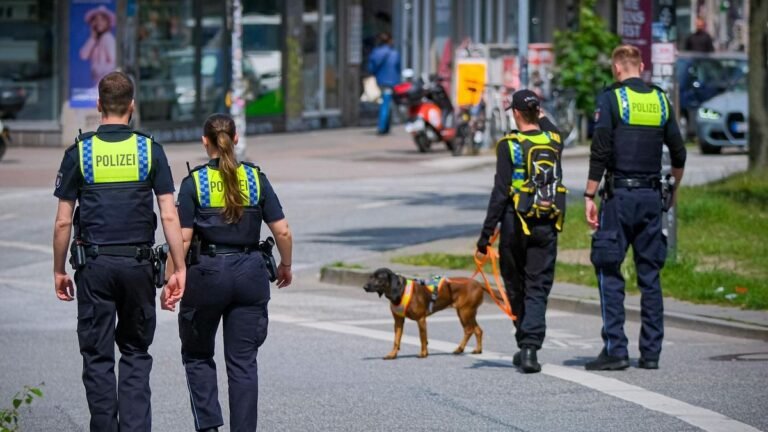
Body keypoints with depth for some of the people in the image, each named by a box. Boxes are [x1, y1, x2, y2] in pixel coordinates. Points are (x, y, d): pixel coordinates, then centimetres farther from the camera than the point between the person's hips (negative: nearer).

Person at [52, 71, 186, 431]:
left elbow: (63, 222, -1)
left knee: (98, 357, 5)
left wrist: (59, 270, 9)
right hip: (138, 262, 1)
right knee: (135, 353, 12)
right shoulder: (149, 150, 0)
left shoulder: (79, 152, -2)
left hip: (94, 263, -1)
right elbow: (169, 216, -5)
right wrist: (180, 269, -1)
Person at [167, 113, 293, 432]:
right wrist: (285, 265, 18)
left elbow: (182, 238, -9)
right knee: (243, 361, 6)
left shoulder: (194, 182, -5)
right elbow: (282, 231, 1)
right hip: (249, 274, 2)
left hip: (207, 273, -2)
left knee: (197, 355, 15)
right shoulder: (256, 178, 2)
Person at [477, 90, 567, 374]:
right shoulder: (553, 140, 3)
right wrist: (542, 117, 46)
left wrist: (486, 233, -9)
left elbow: (500, 191, -11)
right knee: (538, 289, 0)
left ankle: (525, 347, 23)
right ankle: (530, 349, -14)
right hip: (547, 225, 3)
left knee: (516, 288, 14)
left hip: (516, 223, -3)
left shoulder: (509, 145, -8)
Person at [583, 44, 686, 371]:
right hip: (652, 196, 5)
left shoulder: (611, 99, -6)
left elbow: (600, 152, -11)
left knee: (609, 272, -1)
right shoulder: (661, 100, 10)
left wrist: (589, 196, -6)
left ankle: (615, 349, -8)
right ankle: (651, 352, 8)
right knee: (650, 274, 8)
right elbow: (678, 154, 15)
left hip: (619, 196, -5)